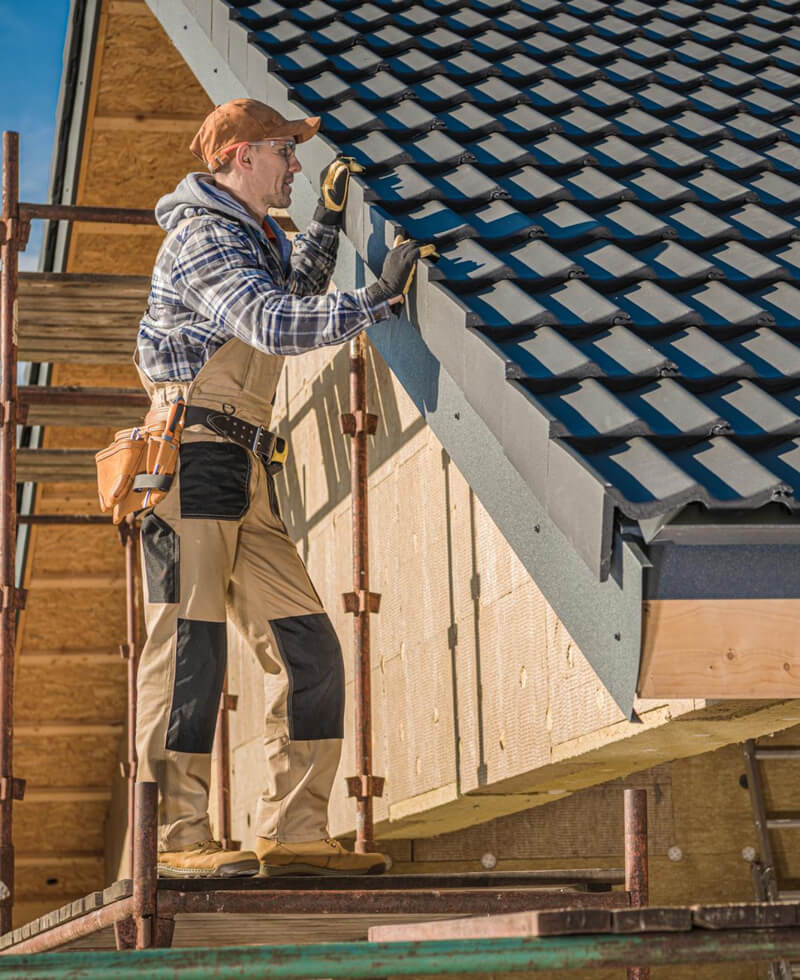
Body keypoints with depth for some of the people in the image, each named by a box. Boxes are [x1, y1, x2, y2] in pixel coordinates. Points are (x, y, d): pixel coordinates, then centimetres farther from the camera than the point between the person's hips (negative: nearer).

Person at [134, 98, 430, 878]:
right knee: (189, 645, -13)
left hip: (244, 477, 10)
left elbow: (294, 291, 48)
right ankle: (174, 839, -12)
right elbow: (276, 324, -21)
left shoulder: (250, 238, 26)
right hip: (194, 455, -10)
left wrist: (328, 216, 40)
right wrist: (379, 298, -17)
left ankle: (291, 833, 4)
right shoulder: (204, 236, -5)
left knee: (308, 649, 3)